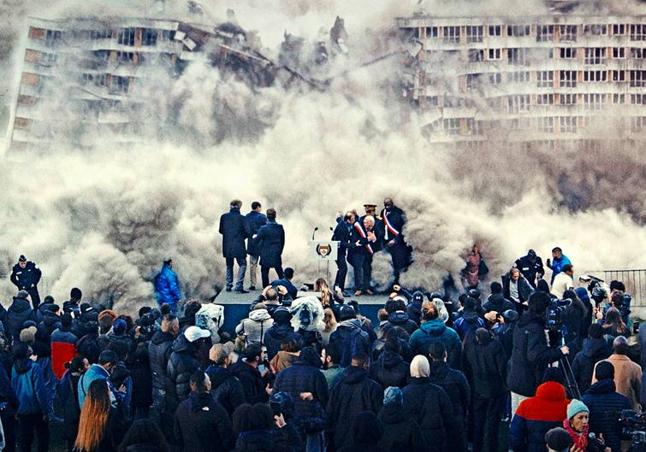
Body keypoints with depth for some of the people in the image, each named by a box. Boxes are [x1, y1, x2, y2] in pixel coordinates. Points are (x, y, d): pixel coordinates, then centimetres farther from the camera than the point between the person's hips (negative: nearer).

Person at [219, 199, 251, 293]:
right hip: (238, 246, -4)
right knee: (242, 265, 6)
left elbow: (221, 230, 7)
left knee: (229, 265, 18)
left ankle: (229, 286, 18)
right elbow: (248, 232, -10)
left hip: (227, 246, 4)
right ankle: (239, 285, -5)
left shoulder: (224, 217, -2)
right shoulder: (242, 218, -11)